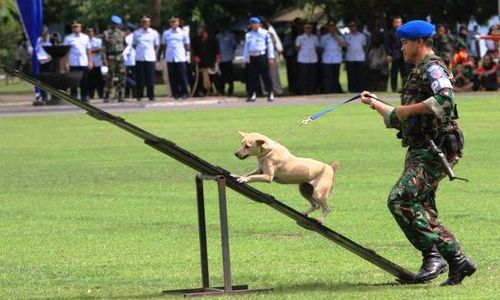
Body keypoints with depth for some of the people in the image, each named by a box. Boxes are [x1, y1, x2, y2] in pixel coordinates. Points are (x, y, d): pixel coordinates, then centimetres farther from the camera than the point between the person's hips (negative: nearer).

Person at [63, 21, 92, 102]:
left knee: (84, 82, 1)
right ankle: (74, 97, 1)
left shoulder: (85, 37, 13)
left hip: (84, 63, 2)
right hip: (73, 63, -2)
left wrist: (90, 61, 9)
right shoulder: (68, 38, 5)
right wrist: (66, 62, -5)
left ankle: (84, 97, 8)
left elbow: (88, 50, 15)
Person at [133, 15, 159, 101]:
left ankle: (151, 95, 2)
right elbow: (134, 44, 14)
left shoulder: (154, 33, 6)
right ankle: (139, 95, 6)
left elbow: (156, 45, 13)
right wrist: (139, 50, 4)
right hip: (139, 58, 0)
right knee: (140, 77, 0)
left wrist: (153, 52, 3)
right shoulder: (136, 33, 6)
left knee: (150, 78, -3)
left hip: (150, 58, 0)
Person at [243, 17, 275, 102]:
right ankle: (252, 94, 8)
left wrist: (271, 57, -4)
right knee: (252, 76, 4)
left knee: (266, 76, -4)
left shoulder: (265, 33, 3)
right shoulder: (248, 35, 15)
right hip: (252, 58, 4)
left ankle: (270, 94, 0)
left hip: (262, 56, -4)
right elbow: (246, 47, 17)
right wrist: (245, 59, 11)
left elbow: (269, 45, 1)